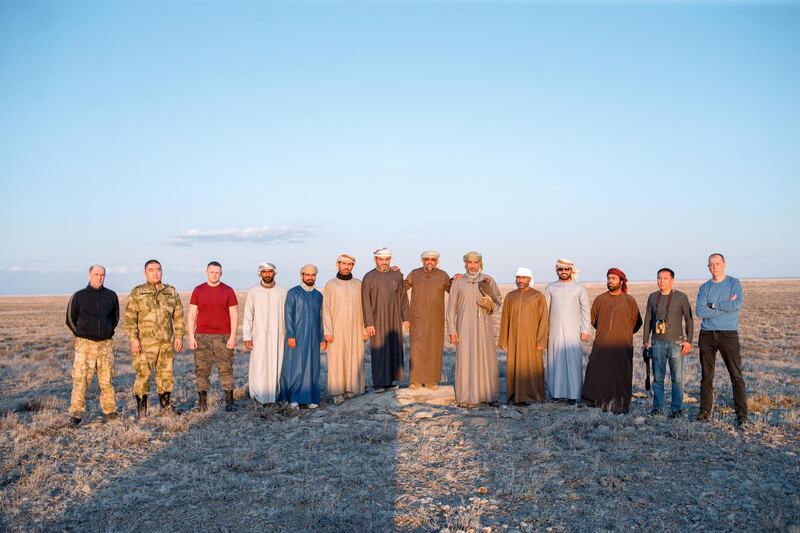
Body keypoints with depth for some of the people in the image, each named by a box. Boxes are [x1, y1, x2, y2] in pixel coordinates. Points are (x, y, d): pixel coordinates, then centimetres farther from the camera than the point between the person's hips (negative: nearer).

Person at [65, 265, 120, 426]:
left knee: (107, 380, 7)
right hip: (85, 344, -2)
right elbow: (70, 319, 9)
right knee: (80, 380, -6)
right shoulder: (79, 296, 0)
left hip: (106, 344, 2)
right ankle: (75, 414, -1)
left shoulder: (111, 295, 7)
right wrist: (82, 336, 7)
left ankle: (110, 411, 16)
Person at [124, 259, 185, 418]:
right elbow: (130, 317, -4)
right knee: (143, 374, -1)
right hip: (145, 343, -3)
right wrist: (133, 338, -12)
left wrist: (179, 335, 6)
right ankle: (141, 408, 12)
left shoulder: (171, 292, 9)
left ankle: (165, 403, 25)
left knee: (166, 373, 10)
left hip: (167, 342, 3)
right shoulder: (137, 293, 0)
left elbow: (178, 315, 12)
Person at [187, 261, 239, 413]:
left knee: (226, 369, -1)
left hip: (223, 337, -1)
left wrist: (233, 337, -7)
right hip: (202, 336, 1)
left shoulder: (228, 291, 3)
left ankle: (229, 402, 4)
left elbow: (234, 315, 1)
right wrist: (191, 336, -2)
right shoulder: (198, 290, 6)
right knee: (201, 369, 3)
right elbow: (192, 314, 5)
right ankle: (202, 402, 12)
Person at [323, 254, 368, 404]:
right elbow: (326, 309, -2)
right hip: (337, 329, -2)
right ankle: (337, 392, 3)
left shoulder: (358, 284, 7)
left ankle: (350, 388, 14)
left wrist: (365, 328, 4)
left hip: (355, 329, 2)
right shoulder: (330, 285, 1)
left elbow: (363, 307, 8)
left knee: (354, 358, 3)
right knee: (337, 360, -2)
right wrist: (327, 331, -9)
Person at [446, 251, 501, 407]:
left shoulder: (488, 281, 4)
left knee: (487, 359, 3)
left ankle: (489, 394, 14)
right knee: (466, 360, -1)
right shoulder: (457, 282, 2)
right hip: (465, 328, -1)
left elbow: (498, 301, 11)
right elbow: (451, 307, 2)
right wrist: (452, 329, -3)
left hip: (484, 327, 1)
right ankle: (466, 397, 6)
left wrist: (491, 306, -12)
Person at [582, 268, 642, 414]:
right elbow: (593, 319, 18)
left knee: (621, 376, 1)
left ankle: (621, 405, 11)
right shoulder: (600, 299, 6)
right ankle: (595, 401, 14)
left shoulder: (629, 301, 1)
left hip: (622, 346, -1)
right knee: (596, 373, 1)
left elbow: (637, 323, 11)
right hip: (601, 345, 2)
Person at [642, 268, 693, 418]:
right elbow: (648, 320, 15)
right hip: (657, 343, 3)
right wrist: (645, 340, 11)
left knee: (677, 377, -1)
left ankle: (677, 408, 6)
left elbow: (689, 320, 2)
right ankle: (657, 406, 12)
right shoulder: (652, 297, 10)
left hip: (676, 342, -2)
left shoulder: (681, 297, 1)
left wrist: (688, 340, -5)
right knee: (657, 377, 4)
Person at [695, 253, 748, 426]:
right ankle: (705, 410, 15)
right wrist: (726, 306, -9)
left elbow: (738, 304, -15)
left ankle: (742, 413, 0)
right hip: (707, 334, 3)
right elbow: (700, 311, -6)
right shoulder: (704, 287, 9)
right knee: (706, 376, 7)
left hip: (729, 334, -3)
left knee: (736, 376, -4)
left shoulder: (734, 283, 3)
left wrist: (713, 305, -8)